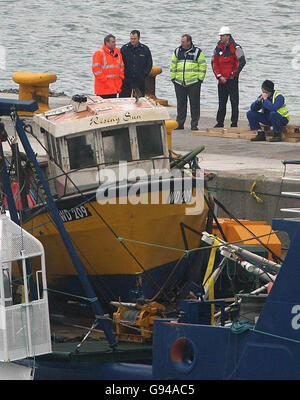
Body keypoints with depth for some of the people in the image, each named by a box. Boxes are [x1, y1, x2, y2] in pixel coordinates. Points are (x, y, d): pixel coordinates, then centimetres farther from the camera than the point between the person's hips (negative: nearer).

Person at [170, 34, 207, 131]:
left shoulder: (197, 52, 1)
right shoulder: (177, 52, 11)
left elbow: (203, 66, 2)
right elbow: (173, 65, 16)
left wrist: (200, 79, -5)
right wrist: (173, 78, 8)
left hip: (193, 82, -3)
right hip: (179, 83, 3)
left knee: (194, 104, -1)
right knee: (181, 103, 7)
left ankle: (194, 124, 4)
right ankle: (179, 123, 13)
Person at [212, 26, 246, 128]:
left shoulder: (235, 48, -6)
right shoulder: (218, 48, 10)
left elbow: (242, 62, -11)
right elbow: (214, 63, 10)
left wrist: (234, 74, -10)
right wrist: (219, 76, -1)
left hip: (232, 80, -5)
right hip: (221, 80, 5)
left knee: (234, 102, -3)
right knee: (221, 103, 9)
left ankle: (234, 123, -1)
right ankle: (220, 122, 15)